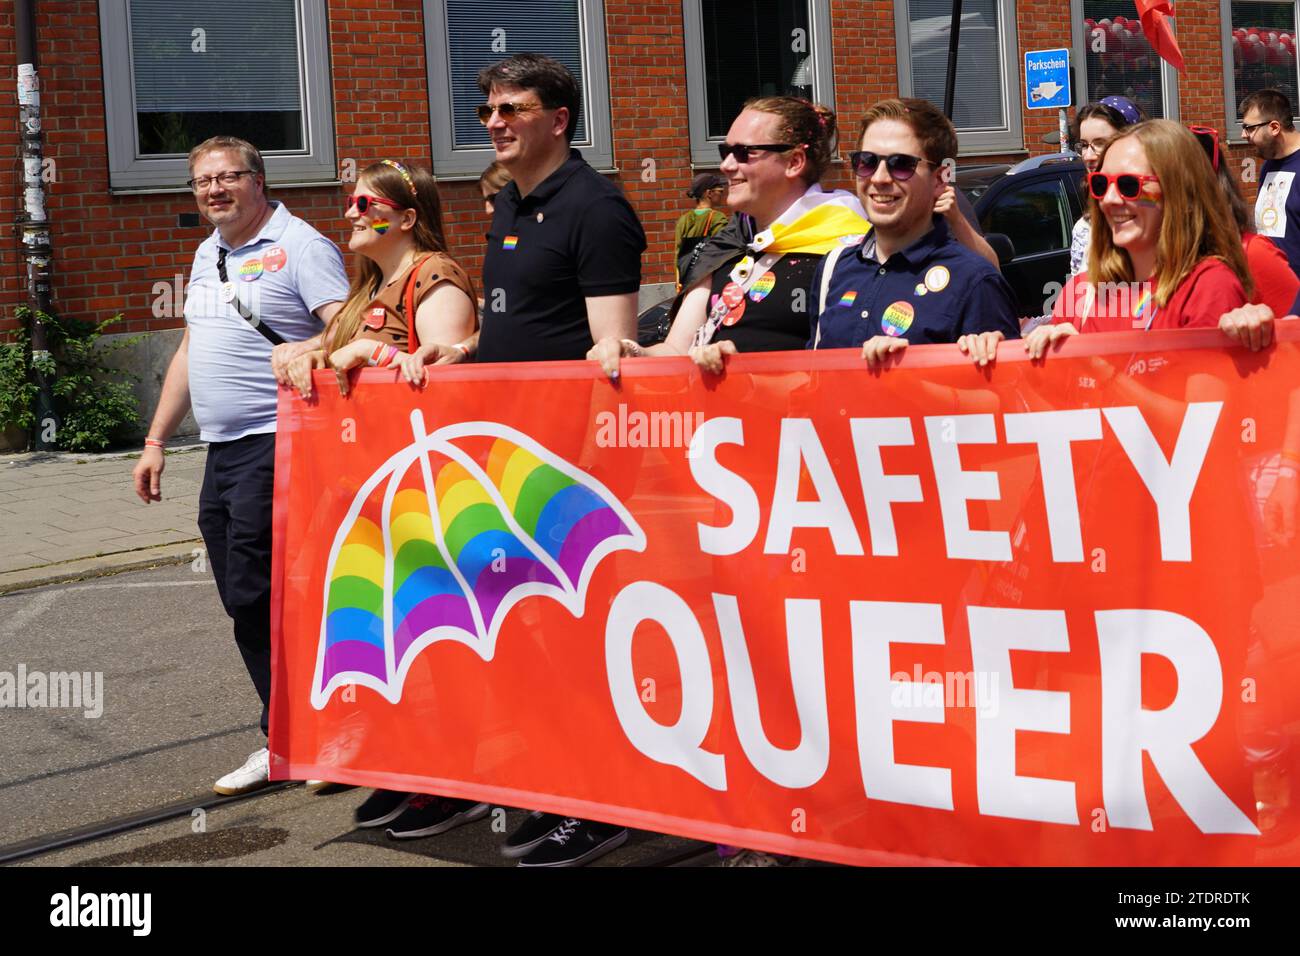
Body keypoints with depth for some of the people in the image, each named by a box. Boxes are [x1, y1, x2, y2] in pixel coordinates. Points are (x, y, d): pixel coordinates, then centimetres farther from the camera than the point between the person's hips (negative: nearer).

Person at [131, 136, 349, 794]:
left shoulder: (299, 246, -7)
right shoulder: (207, 254, 19)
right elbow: (190, 351, 26)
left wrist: (306, 350, -38)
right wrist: (156, 440, 24)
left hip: (275, 444, -9)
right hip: (222, 451, 9)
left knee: (254, 595, -10)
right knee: (244, 601, 8)